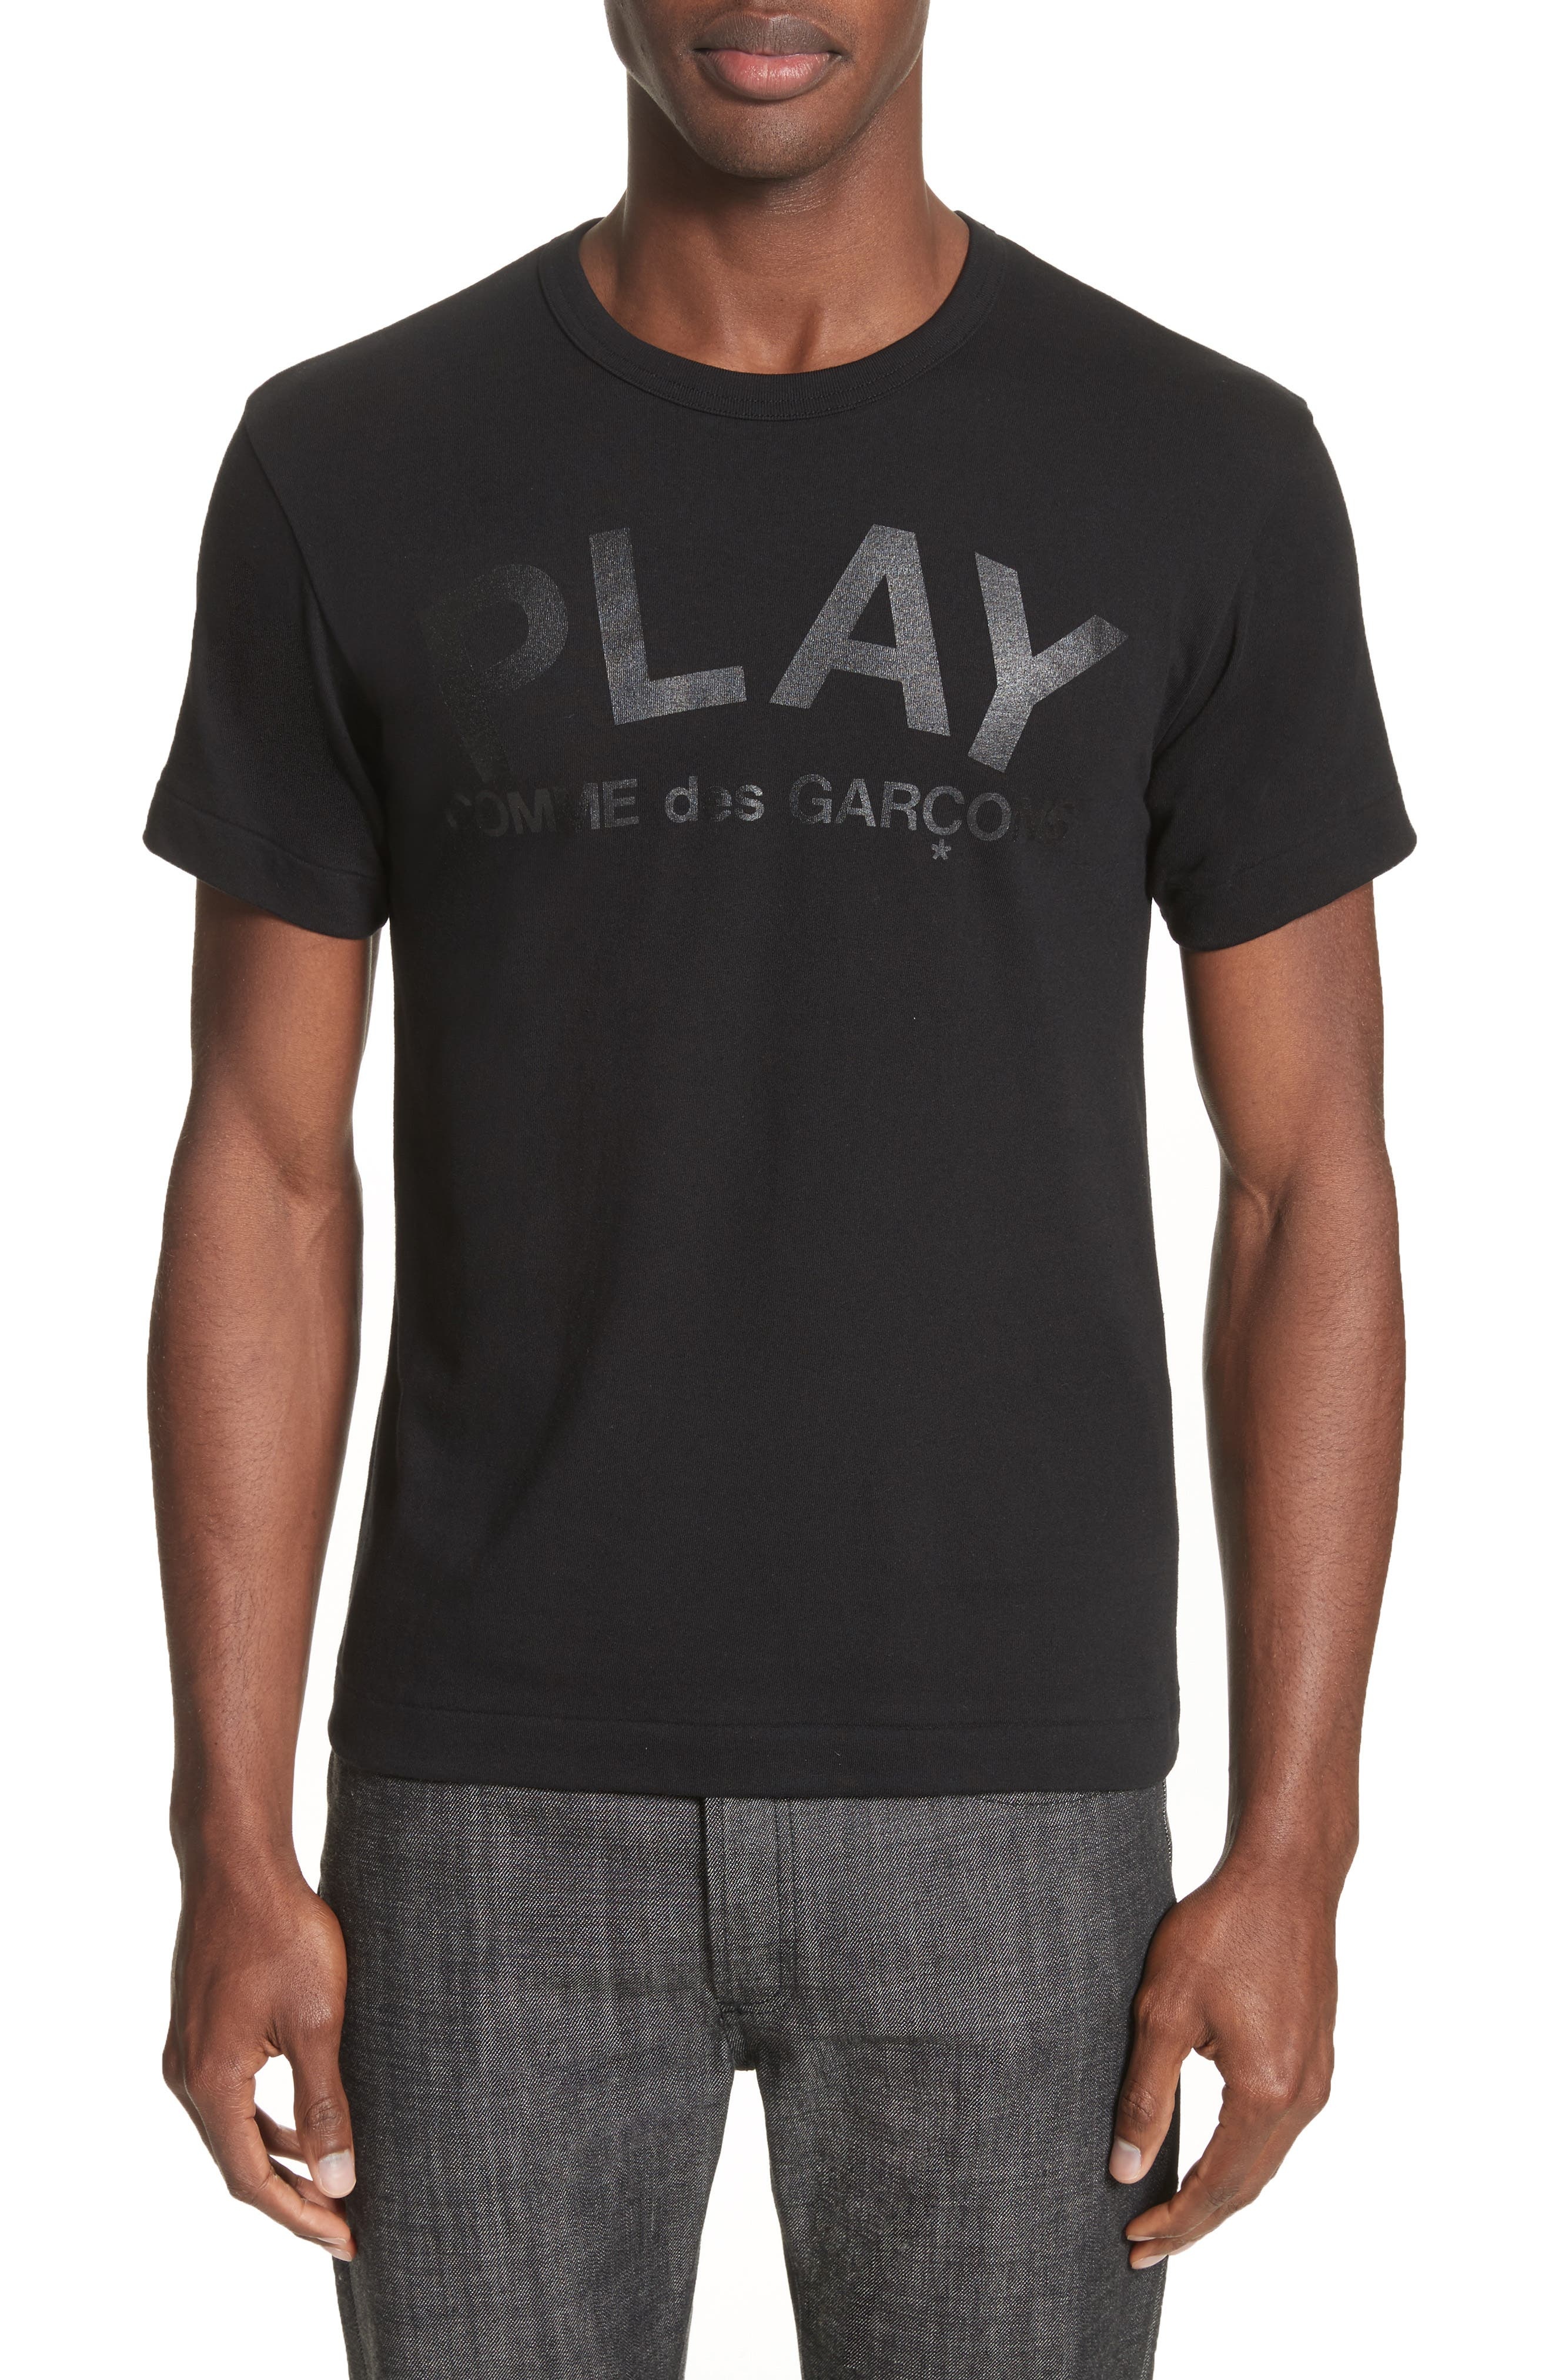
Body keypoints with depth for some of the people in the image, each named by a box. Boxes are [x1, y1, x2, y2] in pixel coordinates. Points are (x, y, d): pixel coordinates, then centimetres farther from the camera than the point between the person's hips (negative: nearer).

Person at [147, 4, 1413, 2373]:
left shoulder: (1207, 479, -4)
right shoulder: (352, 475, -3)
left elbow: (1310, 1189, -1)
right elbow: (264, 1184, -1)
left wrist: (1290, 1849, -6)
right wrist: (235, 1850, -4)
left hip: (1003, 1806, 0)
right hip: (501, 1806, 0)